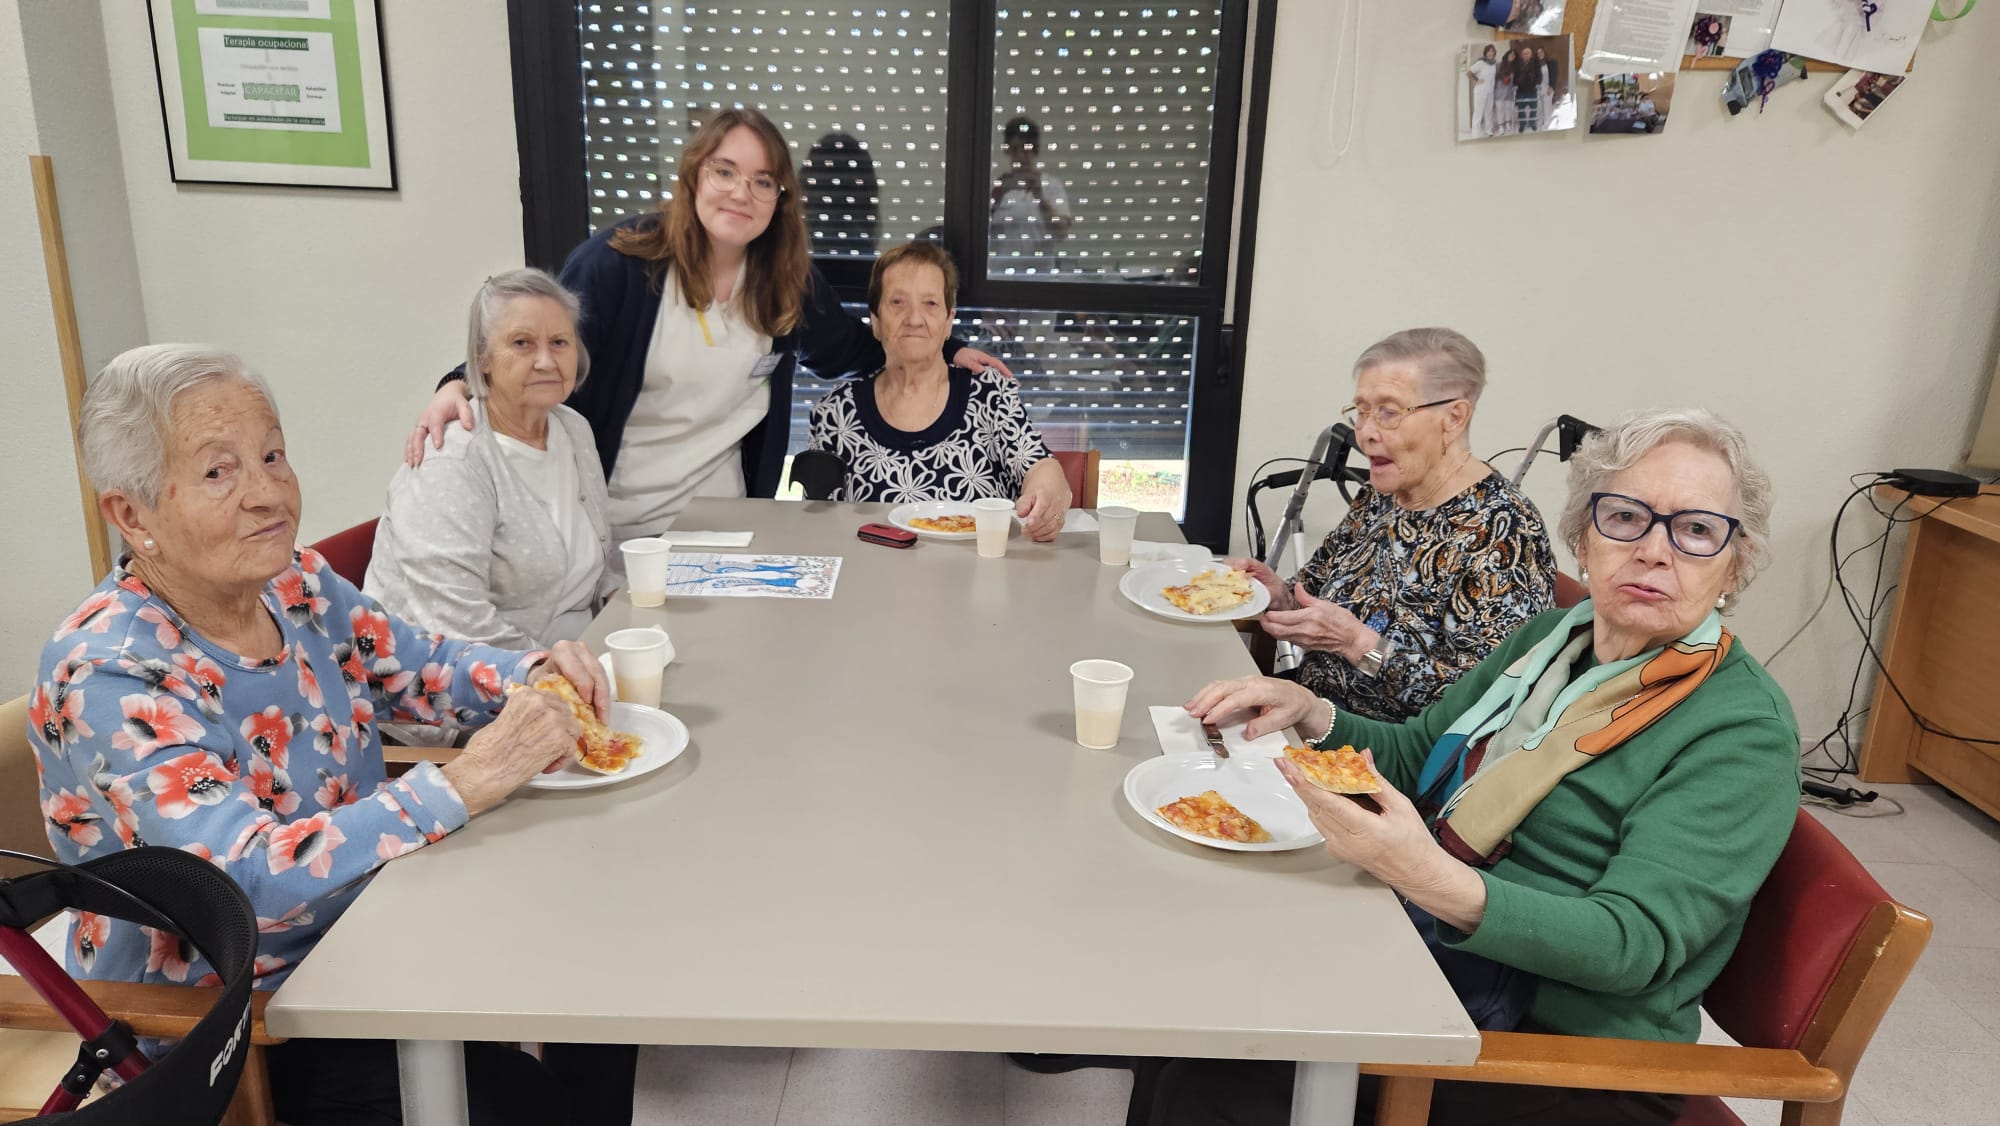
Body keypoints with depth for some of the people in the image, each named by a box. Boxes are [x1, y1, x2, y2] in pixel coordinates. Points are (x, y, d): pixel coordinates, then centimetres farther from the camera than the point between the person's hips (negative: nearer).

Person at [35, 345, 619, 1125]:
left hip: (356, 941, 6)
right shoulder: (106, 675, -23)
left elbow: (417, 666, 9)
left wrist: (529, 673, -12)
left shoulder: (295, 582, -3)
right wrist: (459, 786, -38)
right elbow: (244, 878, -31)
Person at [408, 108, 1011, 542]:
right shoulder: (618, 260, -15)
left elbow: (848, 347, 16)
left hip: (719, 513, 4)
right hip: (609, 526, -3)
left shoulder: (788, 281, 0)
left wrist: (945, 351, 13)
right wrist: (460, 386, -33)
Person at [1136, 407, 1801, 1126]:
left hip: (1565, 1044, -6)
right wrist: (1310, 713, -2)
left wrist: (1431, 879, -39)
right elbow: (1414, 758, 18)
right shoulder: (1555, 635, 8)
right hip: (1429, 959, 7)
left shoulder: (1743, 729, -14)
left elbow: (1633, 944, -24)